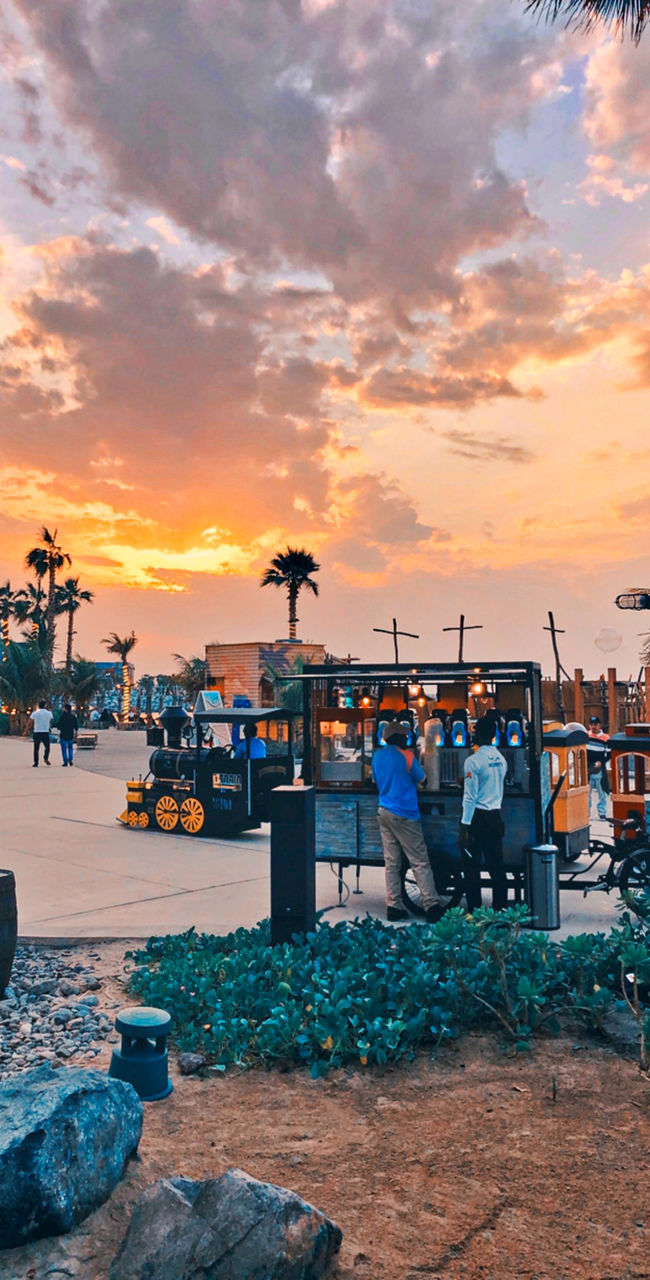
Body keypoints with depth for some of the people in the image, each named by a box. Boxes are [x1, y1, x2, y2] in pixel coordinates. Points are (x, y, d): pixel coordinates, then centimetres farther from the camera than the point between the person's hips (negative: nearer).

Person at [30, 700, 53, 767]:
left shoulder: (35, 713, -1)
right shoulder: (49, 713, 2)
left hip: (37, 732, 0)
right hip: (46, 732, 0)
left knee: (36, 748, 6)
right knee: (47, 746, 15)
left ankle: (36, 763, 4)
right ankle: (46, 758, -9)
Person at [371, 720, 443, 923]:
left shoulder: (377, 755, 8)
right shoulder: (406, 756, -10)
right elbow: (422, 779, 1)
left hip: (384, 812, 6)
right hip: (404, 815, -6)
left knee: (391, 863, 8)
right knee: (420, 863, -3)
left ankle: (393, 907, 9)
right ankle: (431, 906, -4)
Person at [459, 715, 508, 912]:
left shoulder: (473, 761, -14)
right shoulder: (501, 759, 8)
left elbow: (470, 797, -15)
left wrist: (464, 827, -13)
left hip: (478, 818, -7)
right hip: (496, 817, 7)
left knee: (472, 867, 0)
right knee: (496, 866, 10)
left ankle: (474, 911, 2)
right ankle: (500, 908, 14)